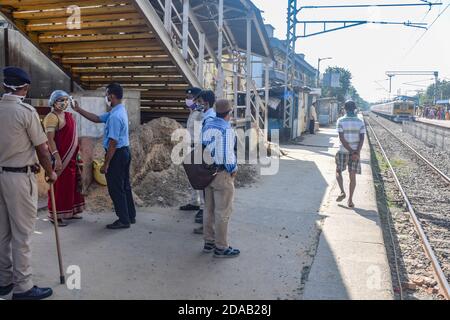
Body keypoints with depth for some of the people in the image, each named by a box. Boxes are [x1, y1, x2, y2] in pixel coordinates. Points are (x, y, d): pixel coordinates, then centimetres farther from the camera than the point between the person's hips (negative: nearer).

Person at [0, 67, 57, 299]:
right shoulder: (27, 111, -13)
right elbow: (42, 148, -9)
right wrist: (50, 172, 6)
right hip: (19, 177, -6)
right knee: (22, 233, 1)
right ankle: (22, 287, 8)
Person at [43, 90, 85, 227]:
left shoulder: (68, 115, 13)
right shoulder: (52, 117, -13)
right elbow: (50, 139, -21)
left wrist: (76, 156, 20)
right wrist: (57, 158, -28)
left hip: (71, 157, 9)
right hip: (60, 157, -9)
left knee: (71, 185, 15)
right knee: (59, 186, -3)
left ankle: (69, 212, 27)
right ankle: (55, 215, 7)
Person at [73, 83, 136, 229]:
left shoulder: (115, 116, -23)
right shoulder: (119, 111, 9)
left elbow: (113, 142, -23)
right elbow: (97, 119, 16)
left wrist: (106, 164, -18)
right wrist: (79, 110, 15)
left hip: (117, 154, -10)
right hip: (125, 151, 10)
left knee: (116, 189, 1)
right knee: (125, 186, 17)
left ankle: (124, 220, 9)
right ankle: (130, 216, 26)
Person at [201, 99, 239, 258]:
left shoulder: (207, 125, 6)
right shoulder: (227, 129, -18)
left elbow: (202, 147, 9)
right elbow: (228, 154, -22)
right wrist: (233, 170, -7)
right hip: (222, 174, -8)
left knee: (209, 209, 16)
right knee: (222, 212, 2)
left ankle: (208, 242, 28)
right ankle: (221, 248, 11)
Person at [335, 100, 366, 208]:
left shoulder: (341, 121, -6)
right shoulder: (360, 122, 1)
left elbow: (342, 138, -13)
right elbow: (362, 139, -8)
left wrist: (351, 151, -12)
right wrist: (356, 152, -13)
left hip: (343, 151, -2)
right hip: (356, 151, 2)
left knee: (338, 171, 17)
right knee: (352, 176, 7)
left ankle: (342, 192, -1)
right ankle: (350, 200, 8)